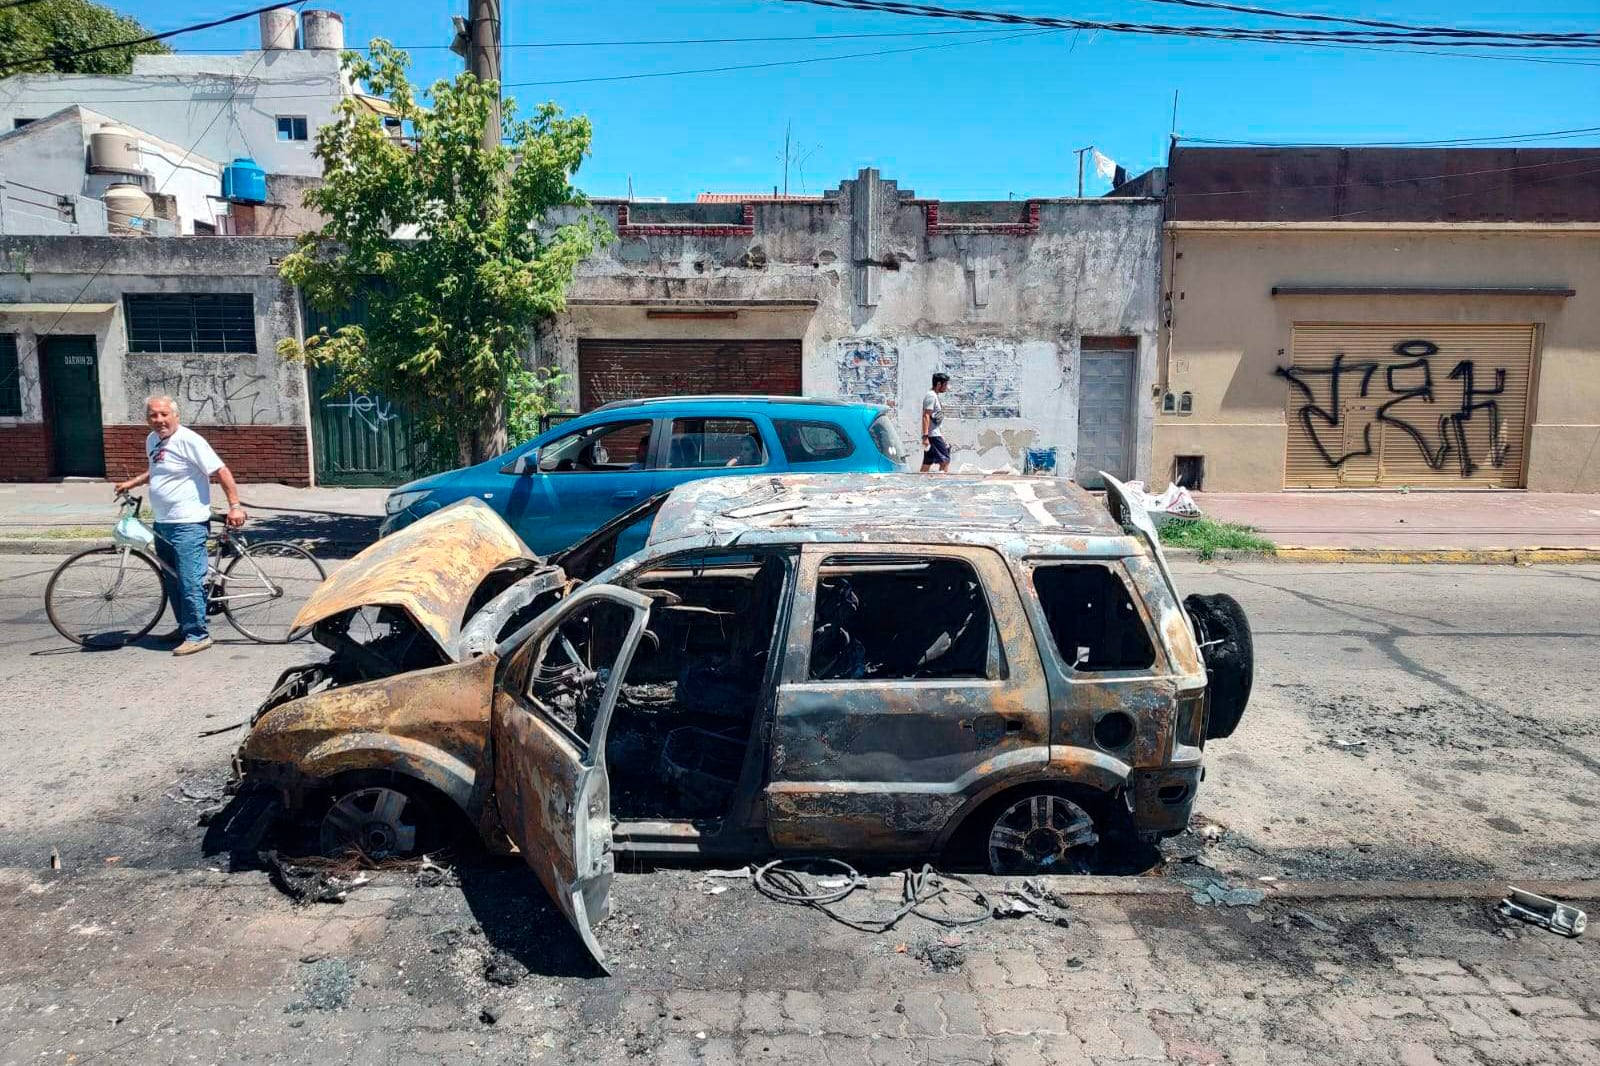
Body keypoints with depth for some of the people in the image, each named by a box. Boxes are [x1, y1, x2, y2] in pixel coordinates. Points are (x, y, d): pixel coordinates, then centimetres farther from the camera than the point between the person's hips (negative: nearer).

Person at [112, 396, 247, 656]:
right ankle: (184, 627, 28)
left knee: (190, 582, -9)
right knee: (173, 582, 16)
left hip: (188, 524, -9)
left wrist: (234, 505, -23)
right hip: (162, 524, 9)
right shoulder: (152, 440, 12)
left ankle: (198, 635, -1)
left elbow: (221, 471, -17)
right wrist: (132, 483, 20)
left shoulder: (188, 440, -14)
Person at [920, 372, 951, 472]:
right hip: (932, 435, -10)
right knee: (945, 460, -10)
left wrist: (941, 433, 26)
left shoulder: (937, 396, 17)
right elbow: (926, 416, -20)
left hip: (936, 433, 10)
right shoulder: (931, 396, -13)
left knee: (927, 463, 8)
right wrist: (925, 436, -25)